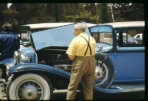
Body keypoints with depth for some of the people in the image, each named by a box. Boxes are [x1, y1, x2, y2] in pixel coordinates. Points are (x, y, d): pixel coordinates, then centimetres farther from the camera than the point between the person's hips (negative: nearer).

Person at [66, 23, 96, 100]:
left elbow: (71, 57, -12)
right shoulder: (92, 39, 8)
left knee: (72, 86, 6)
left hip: (80, 64, -5)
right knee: (89, 87, 14)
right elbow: (92, 52, 14)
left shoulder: (76, 39, -10)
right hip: (91, 63, 5)